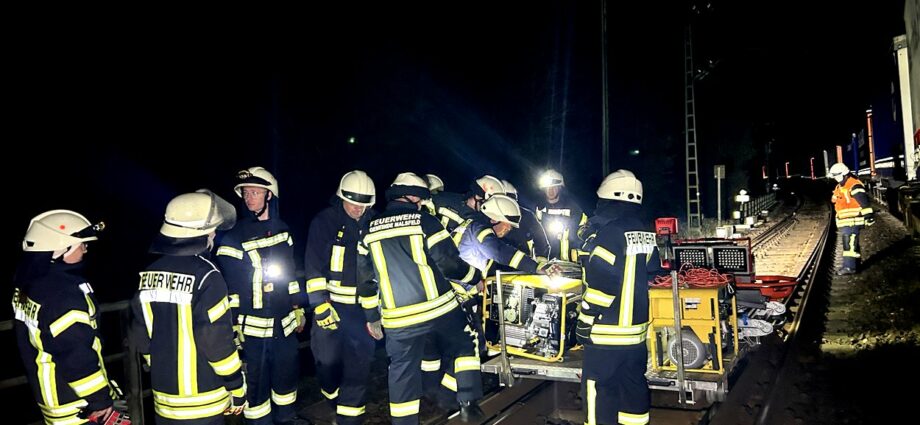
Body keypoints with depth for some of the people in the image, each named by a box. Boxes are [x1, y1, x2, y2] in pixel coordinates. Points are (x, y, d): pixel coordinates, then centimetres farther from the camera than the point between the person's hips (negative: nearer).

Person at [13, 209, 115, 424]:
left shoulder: (28, 285, 4)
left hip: (48, 395, 9)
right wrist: (100, 398, -16)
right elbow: (77, 356, -26)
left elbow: (33, 344, 14)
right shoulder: (64, 294, -27)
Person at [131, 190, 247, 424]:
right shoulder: (205, 276, -19)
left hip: (164, 397, 6)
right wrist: (238, 390, -8)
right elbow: (218, 342, -19)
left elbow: (141, 338, 8)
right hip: (202, 401, -6)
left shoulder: (148, 274, 1)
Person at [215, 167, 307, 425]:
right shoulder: (234, 237, -11)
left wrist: (298, 308, 15)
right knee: (256, 382, 3)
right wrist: (232, 327, -12)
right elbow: (229, 287, -11)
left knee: (288, 373, 19)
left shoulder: (282, 229, 5)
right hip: (253, 327, -5)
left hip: (284, 323, 6)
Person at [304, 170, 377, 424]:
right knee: (328, 362, 8)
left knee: (359, 366, -2)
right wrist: (320, 306, -14)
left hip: (362, 307, 2)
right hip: (331, 304, -1)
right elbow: (314, 268, -8)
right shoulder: (325, 222, -5)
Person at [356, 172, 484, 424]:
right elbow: (450, 264, -6)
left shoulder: (369, 231, 9)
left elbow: (365, 279, 11)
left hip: (397, 318, 3)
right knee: (465, 347, 20)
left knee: (403, 374, 12)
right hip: (438, 308, -2)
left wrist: (372, 317, 20)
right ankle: (469, 404, 15)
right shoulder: (424, 221, -4)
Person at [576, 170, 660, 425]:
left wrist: (585, 321, -10)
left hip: (607, 332, -8)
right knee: (633, 386, 17)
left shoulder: (609, 234, -17)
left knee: (599, 389, 1)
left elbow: (600, 284, -20)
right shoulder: (646, 236, 8)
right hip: (637, 329, 8)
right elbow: (651, 276, 14)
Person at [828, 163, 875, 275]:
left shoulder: (854, 186, -15)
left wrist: (869, 216, -20)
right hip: (845, 221, 10)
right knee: (852, 242, 17)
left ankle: (849, 267, -15)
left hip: (853, 221, -10)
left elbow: (864, 202, -19)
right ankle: (855, 263, 27)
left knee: (850, 243, -13)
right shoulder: (839, 187, 16)